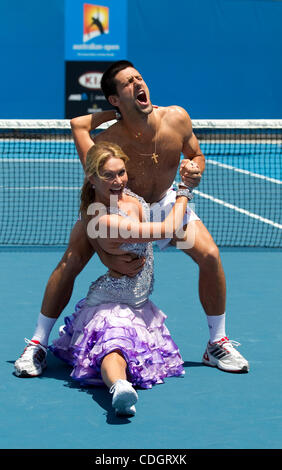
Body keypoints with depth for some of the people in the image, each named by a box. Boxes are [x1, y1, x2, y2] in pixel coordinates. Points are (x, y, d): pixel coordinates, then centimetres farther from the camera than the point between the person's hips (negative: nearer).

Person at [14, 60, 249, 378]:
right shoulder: (105, 144, -34)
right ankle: (37, 345, -2)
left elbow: (195, 155, -4)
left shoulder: (176, 119, -24)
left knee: (210, 256, -14)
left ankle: (217, 344, 6)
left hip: (164, 203, 3)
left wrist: (195, 171, -27)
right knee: (71, 260, -20)